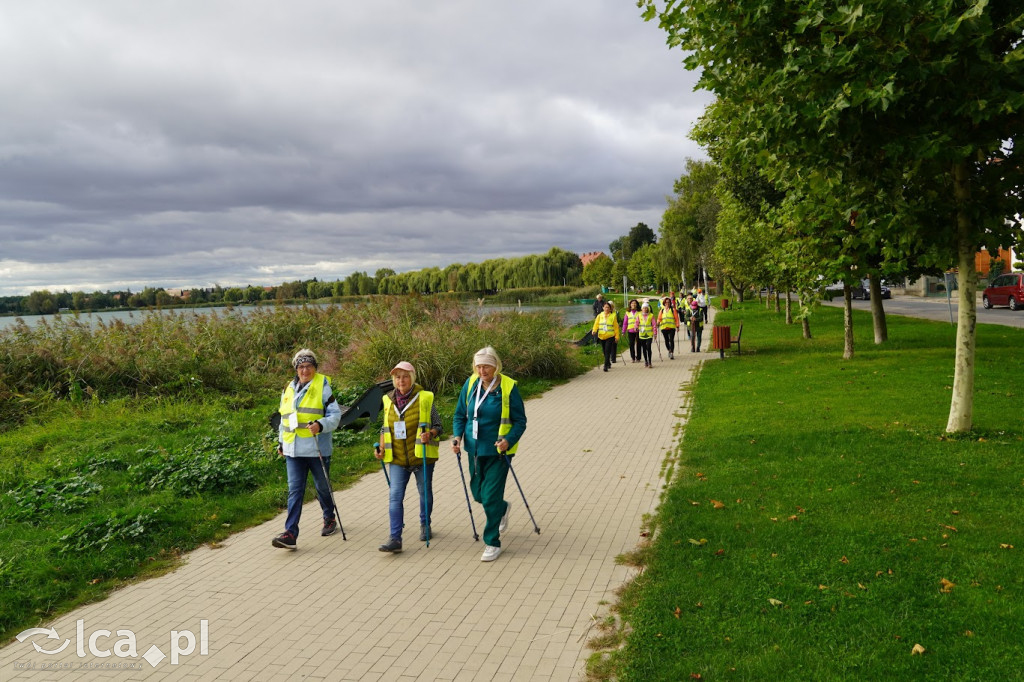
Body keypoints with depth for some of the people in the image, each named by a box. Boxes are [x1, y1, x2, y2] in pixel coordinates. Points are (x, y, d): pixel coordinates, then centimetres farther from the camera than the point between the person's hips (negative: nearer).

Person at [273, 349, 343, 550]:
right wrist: (281, 441, 23)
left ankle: (330, 519, 35)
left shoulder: (323, 387, -4)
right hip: (293, 450, 4)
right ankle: (290, 534, -7)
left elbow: (335, 414, -8)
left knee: (322, 487, 12)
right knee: (294, 490, -3)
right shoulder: (288, 389, 13)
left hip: (317, 448, -4)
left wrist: (320, 425, -25)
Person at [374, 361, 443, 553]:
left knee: (425, 492, 13)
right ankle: (395, 538, -7)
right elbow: (385, 428, 17)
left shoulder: (424, 398, -6)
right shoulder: (388, 400, 6)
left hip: (422, 456, -2)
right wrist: (381, 448, 3)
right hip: (397, 458, 2)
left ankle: (425, 525, 37)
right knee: (395, 496, -7)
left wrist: (429, 434, -23)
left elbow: (438, 426, -2)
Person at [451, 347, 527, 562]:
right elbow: (460, 415, 9)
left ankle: (492, 543, 12)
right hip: (475, 449, 5)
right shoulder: (471, 383, -1)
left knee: (491, 497, -5)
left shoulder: (508, 387, -13)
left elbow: (520, 422, -8)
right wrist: (457, 436, -8)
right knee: (478, 493, 17)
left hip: (498, 451, -5)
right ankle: (502, 508, 49)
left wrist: (509, 441, -25)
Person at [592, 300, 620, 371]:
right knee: (605, 352, 13)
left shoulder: (613, 316, 0)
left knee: (607, 351, -12)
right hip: (601, 336, 3)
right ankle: (608, 363, 32)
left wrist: (616, 336, 0)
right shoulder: (599, 316, 6)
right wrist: (594, 330, -18)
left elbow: (616, 327, 2)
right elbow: (596, 324, 2)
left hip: (610, 336, -3)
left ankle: (606, 366, -12)